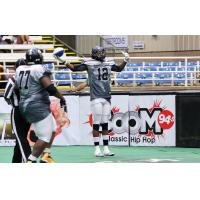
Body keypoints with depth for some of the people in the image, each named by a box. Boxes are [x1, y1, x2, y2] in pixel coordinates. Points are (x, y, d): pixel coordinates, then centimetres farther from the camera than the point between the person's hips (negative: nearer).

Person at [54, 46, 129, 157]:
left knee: (105, 124, 8)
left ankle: (106, 149, 13)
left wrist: (125, 61, 11)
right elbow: (74, 68, -7)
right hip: (96, 98, -5)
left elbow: (119, 69, 25)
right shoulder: (89, 63, -5)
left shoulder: (109, 63, 9)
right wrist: (64, 61, -18)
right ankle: (97, 149, 1)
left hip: (107, 97, 5)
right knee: (96, 124, -3)